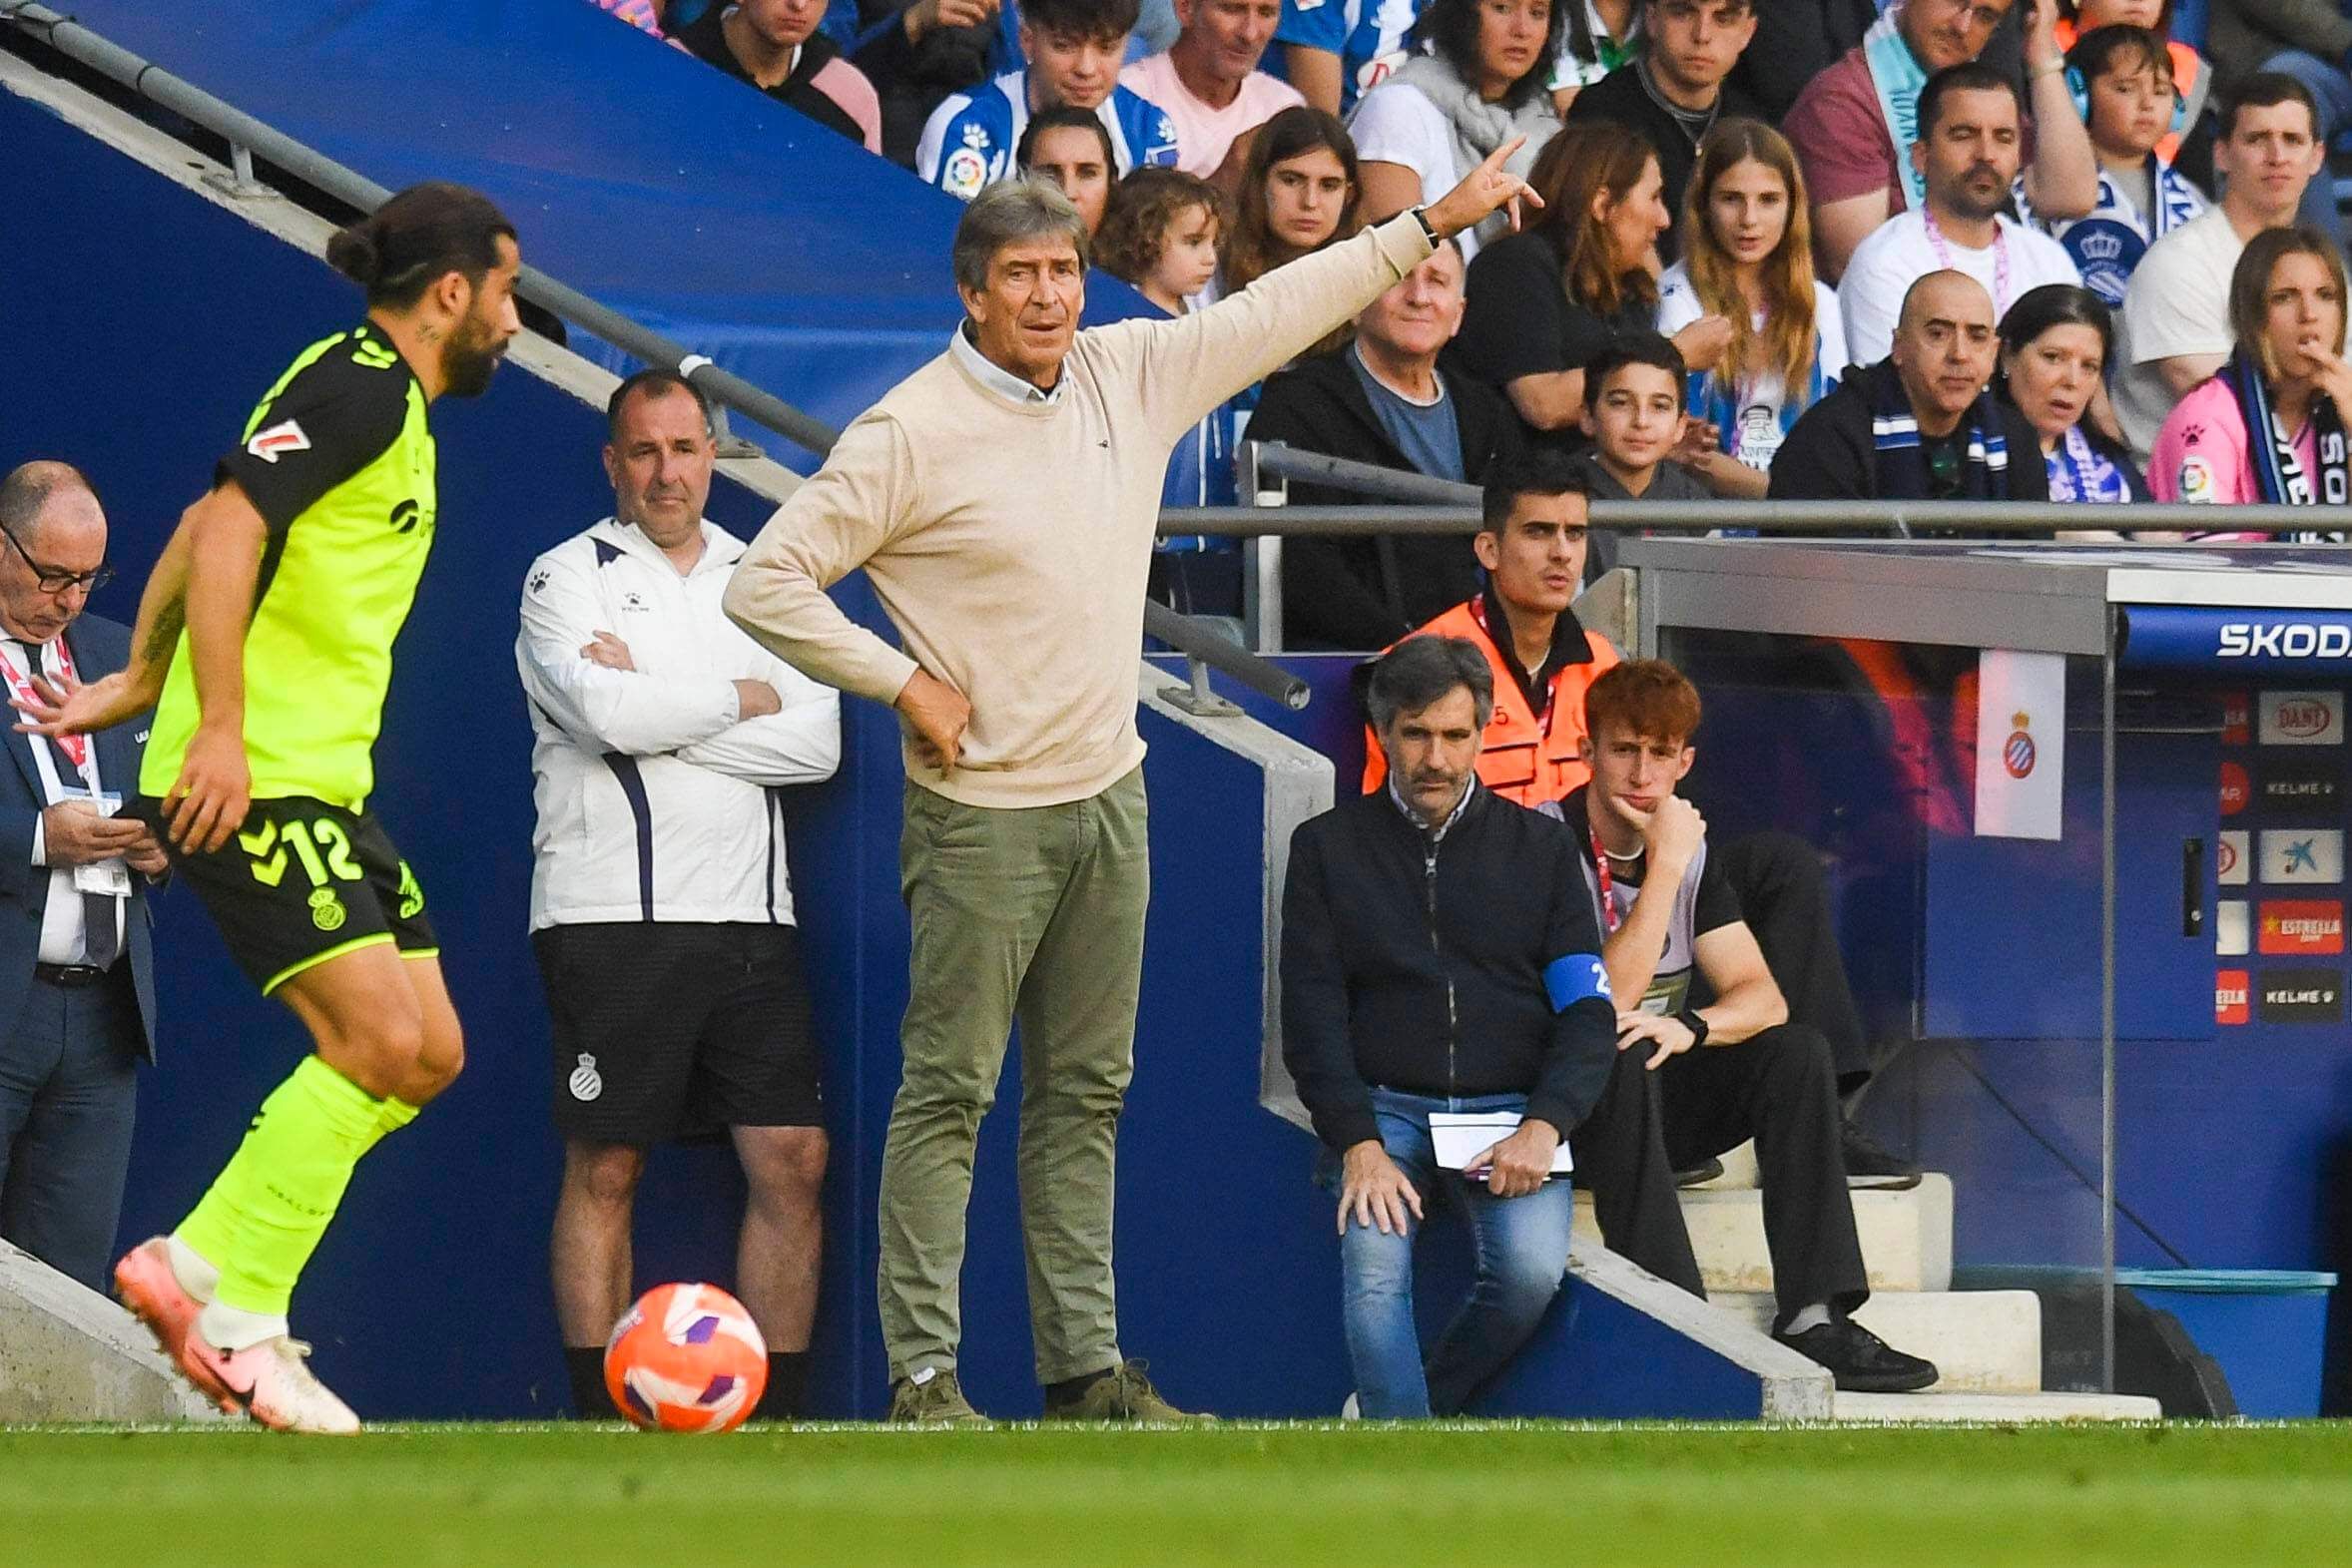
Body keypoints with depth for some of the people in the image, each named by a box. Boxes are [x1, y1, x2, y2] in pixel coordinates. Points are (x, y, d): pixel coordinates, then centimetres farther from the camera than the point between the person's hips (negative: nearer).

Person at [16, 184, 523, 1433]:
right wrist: (221, 728, -27)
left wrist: (142, 684, 31)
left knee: (429, 1053, 6)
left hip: (323, 786, 10)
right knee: (378, 1042, -17)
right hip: (254, 779, -10)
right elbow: (226, 530, -23)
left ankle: (192, 1269, 9)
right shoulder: (358, 386, -11)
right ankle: (235, 1321, -11)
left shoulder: (390, 402, 20)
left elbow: (206, 529, 28)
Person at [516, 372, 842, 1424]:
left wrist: (654, 708, -8)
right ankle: (601, 1422, -2)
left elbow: (816, 741, 2)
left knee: (792, 1161, -4)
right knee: (604, 1169, -4)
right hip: (613, 916, -4)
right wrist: (744, 700, -2)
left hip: (750, 916, 4)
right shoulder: (569, 579, 3)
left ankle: (773, 1420, 0)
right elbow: (608, 714, -16)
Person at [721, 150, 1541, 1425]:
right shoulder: (912, 434, -13)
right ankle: (922, 1376, -3)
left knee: (1086, 1092, 10)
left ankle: (1085, 1365, 14)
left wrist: (1430, 224, 20)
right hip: (981, 812, -6)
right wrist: (904, 683, -13)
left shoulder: (1130, 375, 5)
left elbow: (1275, 312, 17)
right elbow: (768, 582, -12)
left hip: (1108, 795, 6)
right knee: (947, 1092, -4)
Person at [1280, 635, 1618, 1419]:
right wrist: (1358, 1142, -14)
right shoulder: (1329, 847, 11)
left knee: (1532, 1269, -28)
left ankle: (1398, 1413, -6)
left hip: (1512, 1113, 1)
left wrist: (1541, 1126, -12)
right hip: (1385, 1110, -1)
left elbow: (1588, 1011, 7)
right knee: (1374, 1264, -31)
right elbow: (1312, 1016, 3)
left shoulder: (1539, 847, 13)